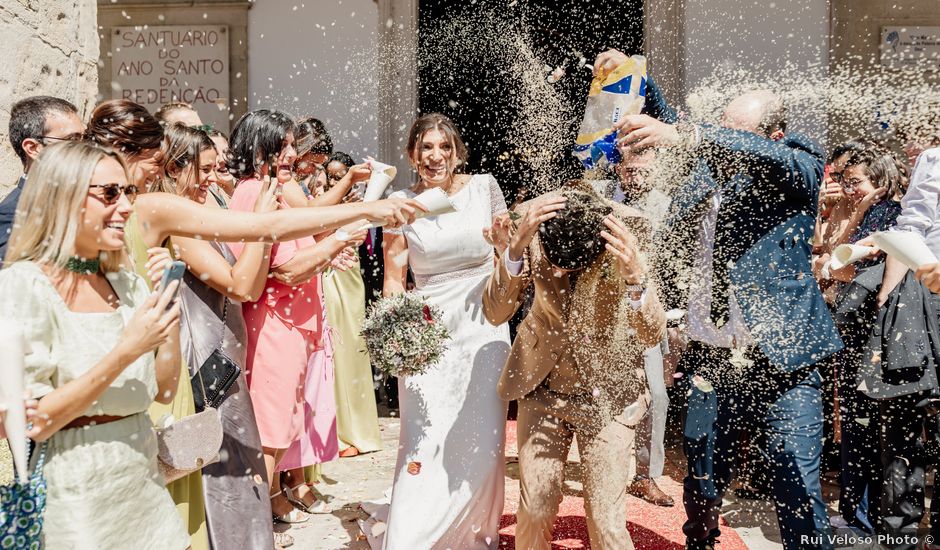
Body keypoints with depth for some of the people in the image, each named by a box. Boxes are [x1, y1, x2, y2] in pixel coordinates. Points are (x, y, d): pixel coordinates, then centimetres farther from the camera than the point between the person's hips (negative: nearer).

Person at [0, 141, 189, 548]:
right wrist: (125, 352, -24)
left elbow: (164, 390, 6)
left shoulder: (128, 284, 5)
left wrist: (170, 312, -6)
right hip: (78, 499, -6)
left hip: (144, 483, 6)